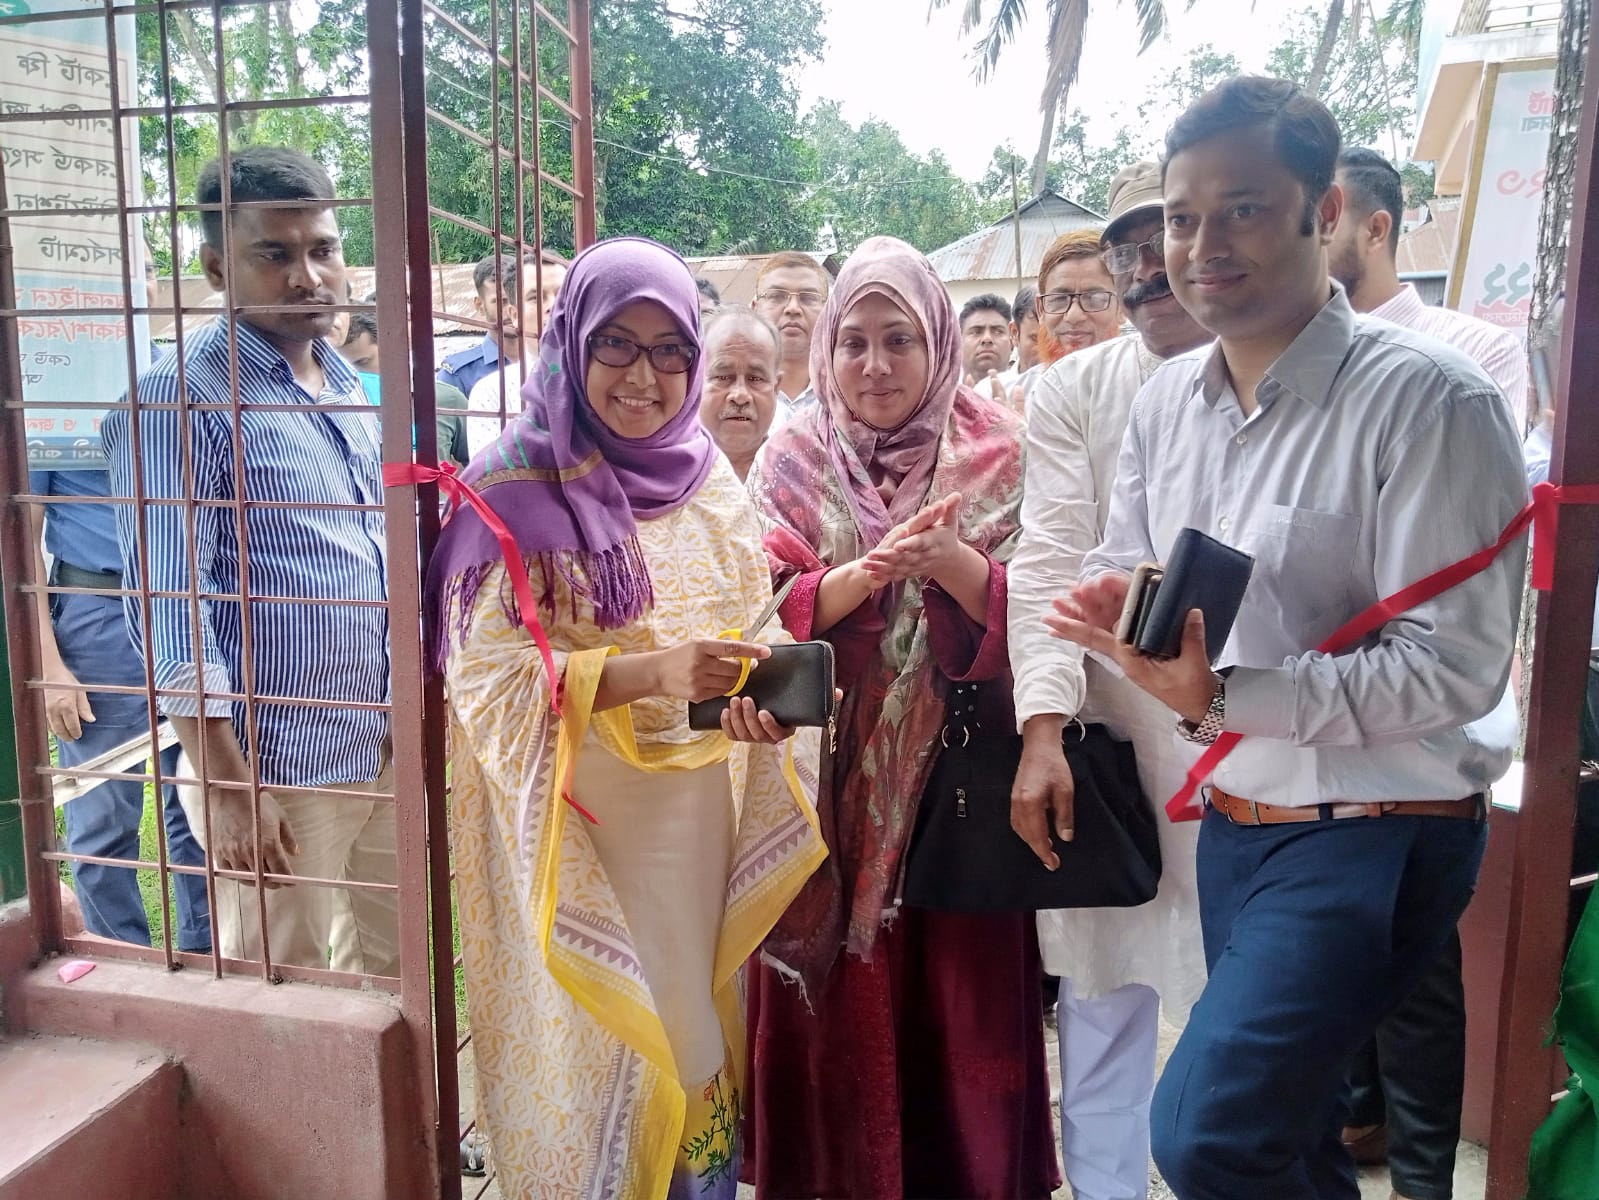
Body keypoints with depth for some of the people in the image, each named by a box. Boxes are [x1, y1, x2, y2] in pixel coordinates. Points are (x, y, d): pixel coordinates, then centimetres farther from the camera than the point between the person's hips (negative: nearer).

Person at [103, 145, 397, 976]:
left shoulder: (348, 387, 10)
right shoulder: (184, 399, -13)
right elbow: (168, 605, -16)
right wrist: (226, 787, -18)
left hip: (385, 750, 7)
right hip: (279, 772, -7)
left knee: (390, 968, 20)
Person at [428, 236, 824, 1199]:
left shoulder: (708, 479, 5)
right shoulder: (516, 488, -11)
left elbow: (750, 627, 9)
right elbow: (485, 676, -16)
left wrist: (763, 693, -14)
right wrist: (647, 672, -29)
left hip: (696, 810, 5)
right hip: (581, 822, -5)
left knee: (693, 1034, 18)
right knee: (598, 1050, 7)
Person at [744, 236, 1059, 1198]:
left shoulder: (998, 453, 0)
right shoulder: (793, 461, 4)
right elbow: (767, 611, -6)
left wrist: (951, 565, -24)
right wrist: (872, 569, -22)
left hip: (959, 775, 0)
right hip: (827, 778, 1)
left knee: (959, 1001, 7)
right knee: (837, 1005, 9)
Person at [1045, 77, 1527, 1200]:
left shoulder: (1429, 396, -17)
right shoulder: (1167, 398, 3)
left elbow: (1459, 665, -20)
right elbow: (1120, 570, 12)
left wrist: (1222, 697, -28)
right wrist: (1122, 608, -12)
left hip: (1377, 833, -6)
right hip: (1233, 816, 7)